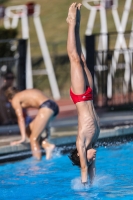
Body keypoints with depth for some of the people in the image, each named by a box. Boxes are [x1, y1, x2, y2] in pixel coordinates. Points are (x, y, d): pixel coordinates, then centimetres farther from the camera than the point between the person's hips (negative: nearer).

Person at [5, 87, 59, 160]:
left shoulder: (15, 100, 8)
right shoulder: (27, 94, 32)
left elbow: (20, 118, -2)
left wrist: (23, 138, -5)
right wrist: (47, 129, 42)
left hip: (47, 107, -9)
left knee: (34, 139, -7)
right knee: (28, 131, 18)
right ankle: (47, 145, 5)